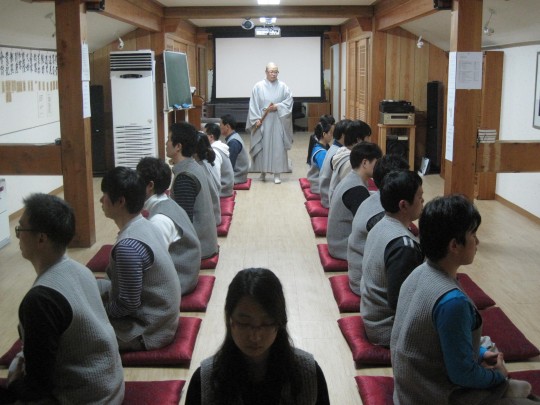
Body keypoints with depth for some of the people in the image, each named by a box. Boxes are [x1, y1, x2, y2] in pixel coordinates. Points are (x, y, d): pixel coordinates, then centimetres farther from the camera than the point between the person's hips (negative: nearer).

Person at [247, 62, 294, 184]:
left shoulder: (282, 86, 4)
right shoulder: (258, 86, 1)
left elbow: (289, 100, 2)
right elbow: (253, 104, -1)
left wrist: (278, 106, -12)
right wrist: (256, 119, -9)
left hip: (277, 121, 1)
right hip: (263, 122, 0)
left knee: (277, 146, -1)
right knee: (262, 146, 3)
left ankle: (277, 174, 3)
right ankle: (263, 172, 16)